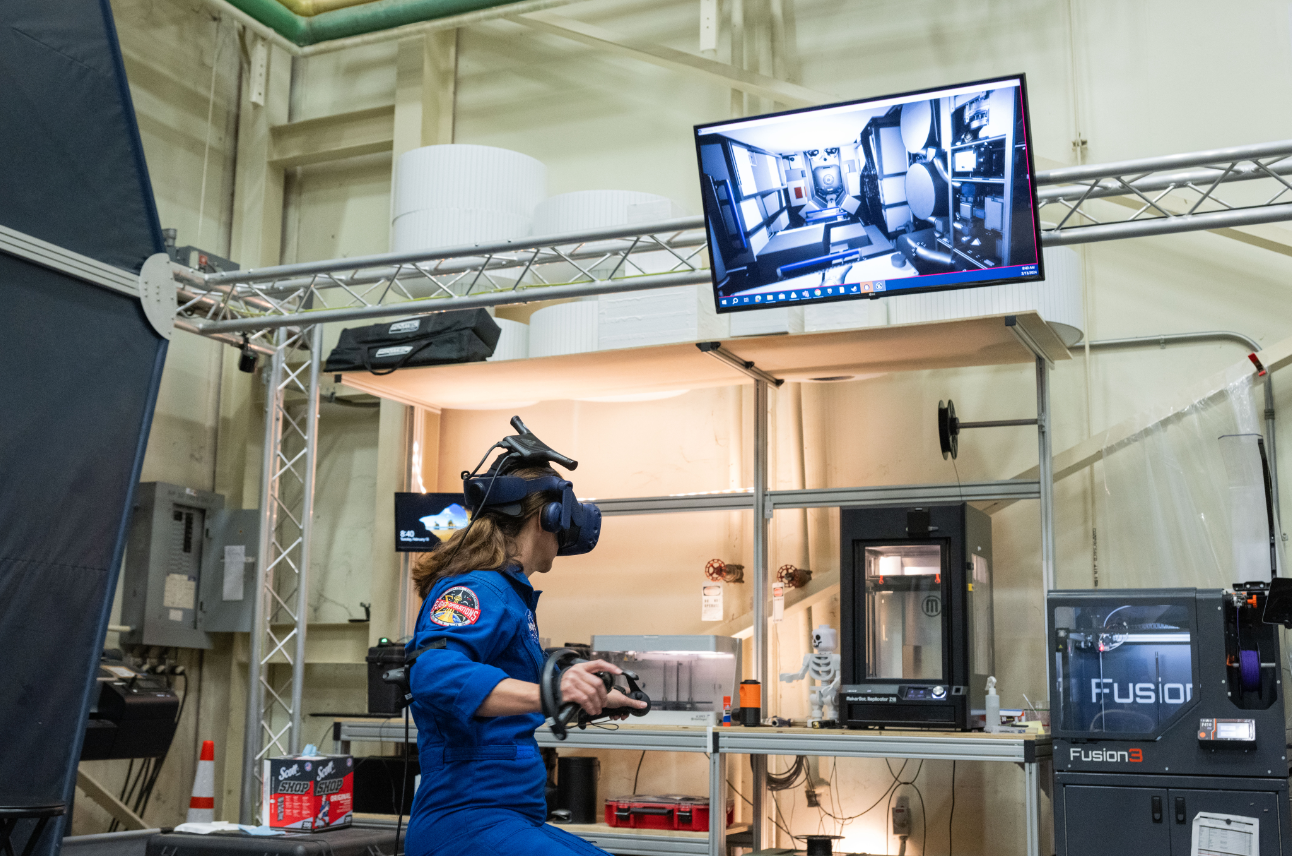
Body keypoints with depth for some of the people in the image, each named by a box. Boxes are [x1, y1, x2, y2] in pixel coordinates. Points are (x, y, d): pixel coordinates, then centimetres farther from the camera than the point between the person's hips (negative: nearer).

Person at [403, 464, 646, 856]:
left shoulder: (510, 594, 21)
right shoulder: (477, 588, -11)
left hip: (511, 817, 11)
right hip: (467, 820, -11)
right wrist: (546, 693, -44)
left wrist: (600, 698, 47)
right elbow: (435, 674, -30)